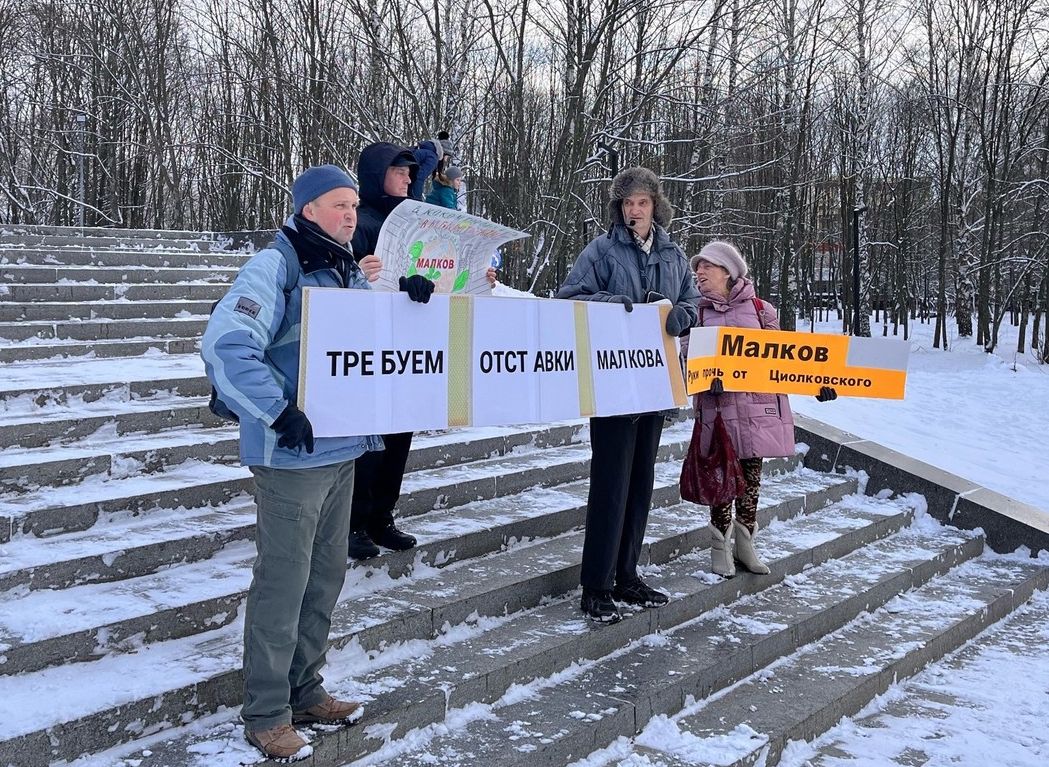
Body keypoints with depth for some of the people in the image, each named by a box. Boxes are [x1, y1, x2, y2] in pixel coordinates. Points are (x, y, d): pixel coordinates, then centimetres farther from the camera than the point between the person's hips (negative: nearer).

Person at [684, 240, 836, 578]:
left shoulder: (760, 309, 5)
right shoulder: (697, 312, 6)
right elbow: (688, 357, -3)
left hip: (758, 404, 1)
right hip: (717, 406, -1)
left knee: (751, 474, 9)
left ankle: (744, 544, 23)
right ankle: (720, 547, 13)